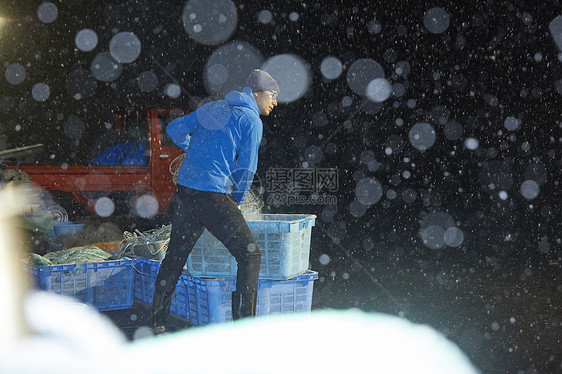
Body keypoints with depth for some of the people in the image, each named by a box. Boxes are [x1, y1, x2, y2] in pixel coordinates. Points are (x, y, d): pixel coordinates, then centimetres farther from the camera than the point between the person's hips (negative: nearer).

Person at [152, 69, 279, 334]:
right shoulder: (251, 121, -2)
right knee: (250, 255, 1)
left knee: (175, 255, 17)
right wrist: (237, 201, 11)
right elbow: (246, 167, -4)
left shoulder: (211, 108, 17)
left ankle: (158, 322, 25)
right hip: (214, 196, -7)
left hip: (184, 190, 8)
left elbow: (175, 129, 23)